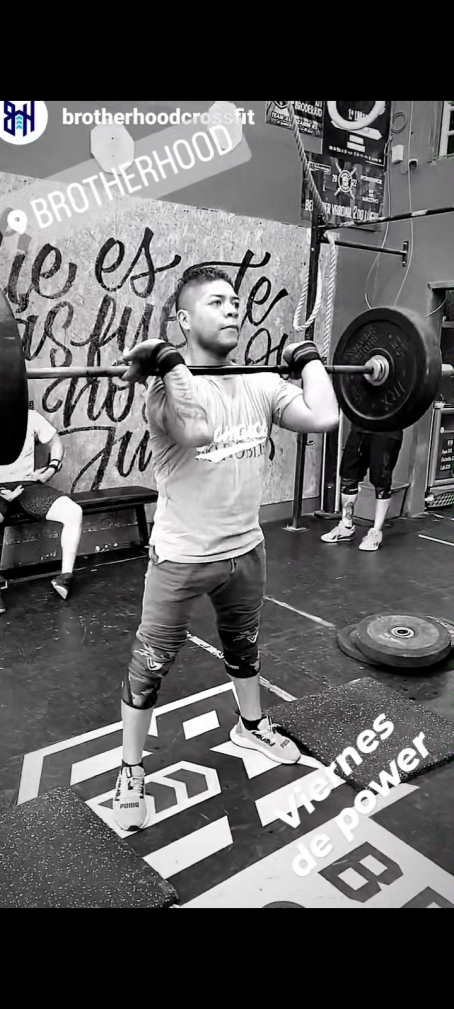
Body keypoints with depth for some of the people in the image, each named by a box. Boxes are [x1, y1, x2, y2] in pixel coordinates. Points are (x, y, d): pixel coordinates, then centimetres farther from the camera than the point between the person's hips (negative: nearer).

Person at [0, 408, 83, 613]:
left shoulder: (30, 417, 3)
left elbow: (56, 443, 15)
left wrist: (51, 470, -1)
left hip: (27, 485, 2)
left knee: (73, 512, -22)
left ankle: (66, 576, -10)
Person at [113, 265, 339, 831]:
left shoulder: (260, 384, -1)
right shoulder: (170, 388, -18)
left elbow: (324, 417, -16)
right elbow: (196, 431, -42)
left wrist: (308, 358, -5)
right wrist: (171, 365, -36)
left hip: (245, 550, 6)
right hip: (181, 558, -5)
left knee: (244, 646, 27)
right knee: (150, 667, 8)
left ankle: (251, 726, 52)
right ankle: (131, 770, 28)